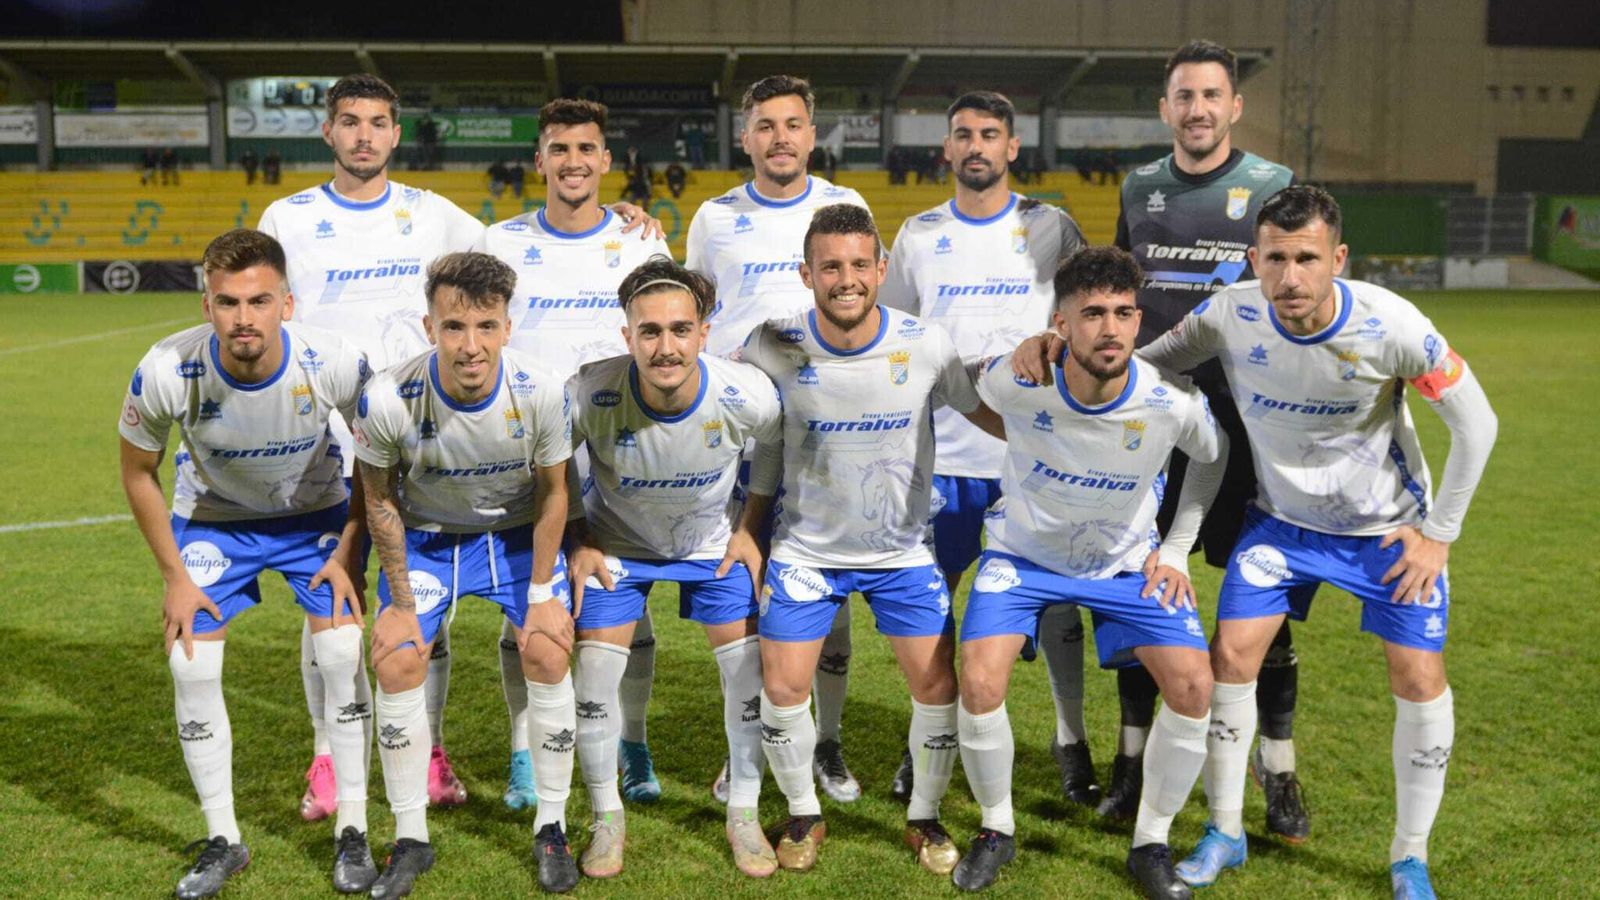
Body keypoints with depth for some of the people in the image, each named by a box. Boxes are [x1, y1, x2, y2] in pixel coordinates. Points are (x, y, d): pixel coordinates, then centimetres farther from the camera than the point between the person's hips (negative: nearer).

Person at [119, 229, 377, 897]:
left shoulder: (334, 364, -30)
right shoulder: (166, 372, -29)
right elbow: (138, 471, -9)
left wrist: (348, 553, -11)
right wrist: (176, 576, -8)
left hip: (316, 512, -1)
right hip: (211, 516, 1)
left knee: (343, 653, -11)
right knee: (191, 665, -8)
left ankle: (352, 832, 6)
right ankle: (222, 841, 11)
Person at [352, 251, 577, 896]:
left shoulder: (540, 392, -28)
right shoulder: (387, 400, -29)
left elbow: (553, 492, -11)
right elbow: (380, 499, -12)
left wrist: (542, 592, -9)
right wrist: (402, 602, -9)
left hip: (518, 533, 0)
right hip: (426, 535, 0)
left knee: (547, 655, -13)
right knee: (397, 664, -11)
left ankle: (551, 829, 6)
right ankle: (411, 839, 8)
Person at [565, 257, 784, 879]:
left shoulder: (746, 395, -29)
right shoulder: (590, 394, -33)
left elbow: (778, 448, -4)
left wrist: (751, 530, -3)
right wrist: (578, 542, -9)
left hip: (713, 544, 1)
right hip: (616, 542, -1)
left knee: (751, 675, -2)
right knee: (593, 680, -6)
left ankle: (744, 814, 22)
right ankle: (606, 818, 19)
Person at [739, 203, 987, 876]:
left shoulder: (927, 346, -14)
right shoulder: (774, 348, -15)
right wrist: (747, 524, -1)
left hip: (903, 549, 1)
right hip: (806, 547, 0)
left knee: (938, 686, -2)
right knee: (782, 689, -3)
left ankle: (925, 817, 23)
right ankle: (804, 815, 24)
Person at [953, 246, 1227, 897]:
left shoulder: (1172, 402, -24)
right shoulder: (1016, 382, -27)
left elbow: (1212, 459, 0)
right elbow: (967, 387, -1)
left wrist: (1175, 549, -3)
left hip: (1128, 560, 1)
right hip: (1024, 551, -1)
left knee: (1194, 685, -14)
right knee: (980, 681, -19)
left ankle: (1150, 842, 9)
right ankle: (997, 830, 9)